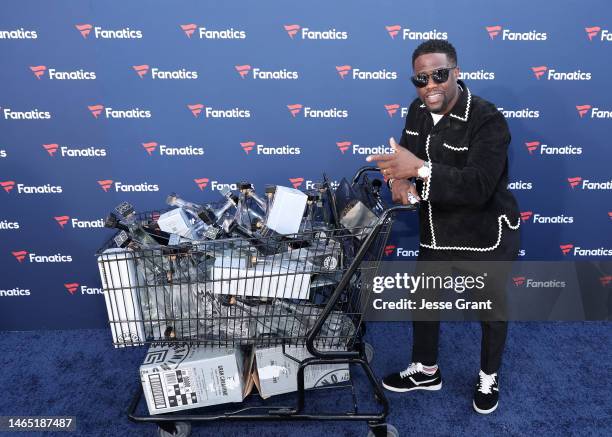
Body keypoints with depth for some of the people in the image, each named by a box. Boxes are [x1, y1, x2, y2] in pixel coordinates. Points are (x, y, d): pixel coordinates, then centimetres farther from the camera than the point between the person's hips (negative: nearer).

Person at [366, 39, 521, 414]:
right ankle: (426, 371, 44)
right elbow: (406, 157, 7)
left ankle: (489, 379, 45)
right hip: (436, 234, 6)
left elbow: (479, 186, -36)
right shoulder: (419, 110, -3)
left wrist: (420, 169, -43)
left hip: (487, 236, -6)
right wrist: (399, 178, -17)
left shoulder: (488, 120, -25)